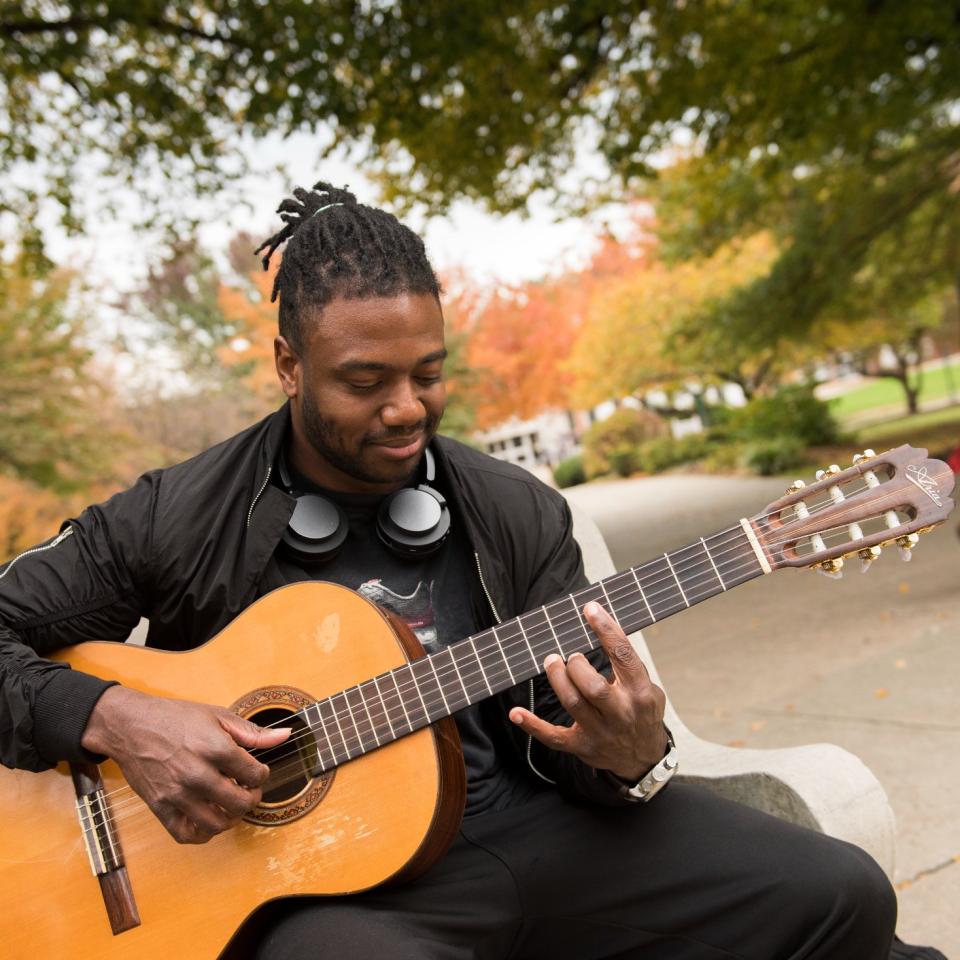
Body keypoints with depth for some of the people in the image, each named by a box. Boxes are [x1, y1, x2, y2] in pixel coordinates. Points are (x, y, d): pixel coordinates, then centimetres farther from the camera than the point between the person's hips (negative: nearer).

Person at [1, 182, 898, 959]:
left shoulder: (519, 515, 3)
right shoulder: (175, 520, -4)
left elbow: (563, 724, 7)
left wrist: (627, 757, -16)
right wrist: (117, 719, -18)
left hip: (530, 826, 4)